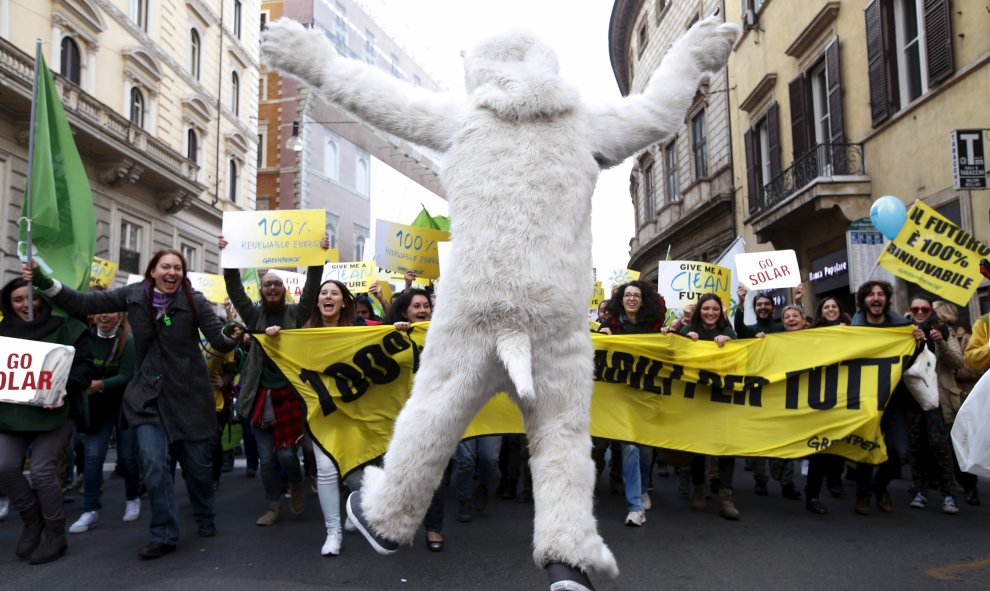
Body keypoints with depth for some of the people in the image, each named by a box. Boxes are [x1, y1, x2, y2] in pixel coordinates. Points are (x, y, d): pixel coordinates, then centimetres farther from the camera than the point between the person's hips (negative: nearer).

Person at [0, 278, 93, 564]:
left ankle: (55, 534, 10)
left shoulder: (65, 327, -2)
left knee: (42, 469, -9)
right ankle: (33, 519, 17)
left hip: (54, 410, -4)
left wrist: (66, 388, -23)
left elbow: (84, 365, -6)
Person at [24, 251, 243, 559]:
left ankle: (205, 519, 33)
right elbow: (83, 303, 3)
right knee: (153, 463, -9)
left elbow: (218, 340, -7)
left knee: (197, 461, 8)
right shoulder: (133, 295, 0)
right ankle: (164, 535, 4)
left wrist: (230, 336, -25)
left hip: (189, 394, -1)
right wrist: (44, 282, -5)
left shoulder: (194, 301, -7)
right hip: (148, 395, 2)